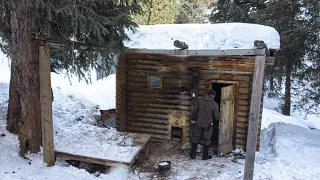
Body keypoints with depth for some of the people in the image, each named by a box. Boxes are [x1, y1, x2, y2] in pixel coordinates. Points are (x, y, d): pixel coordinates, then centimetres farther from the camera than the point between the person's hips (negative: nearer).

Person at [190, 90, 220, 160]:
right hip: (208, 125, -2)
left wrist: (193, 119, 16)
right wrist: (215, 121, 14)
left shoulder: (200, 101, -3)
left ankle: (193, 154, 20)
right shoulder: (215, 104, -11)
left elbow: (195, 110, 3)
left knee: (195, 138, 14)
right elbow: (216, 117, -8)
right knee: (207, 140, 12)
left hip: (198, 123, 2)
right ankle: (205, 156, 19)